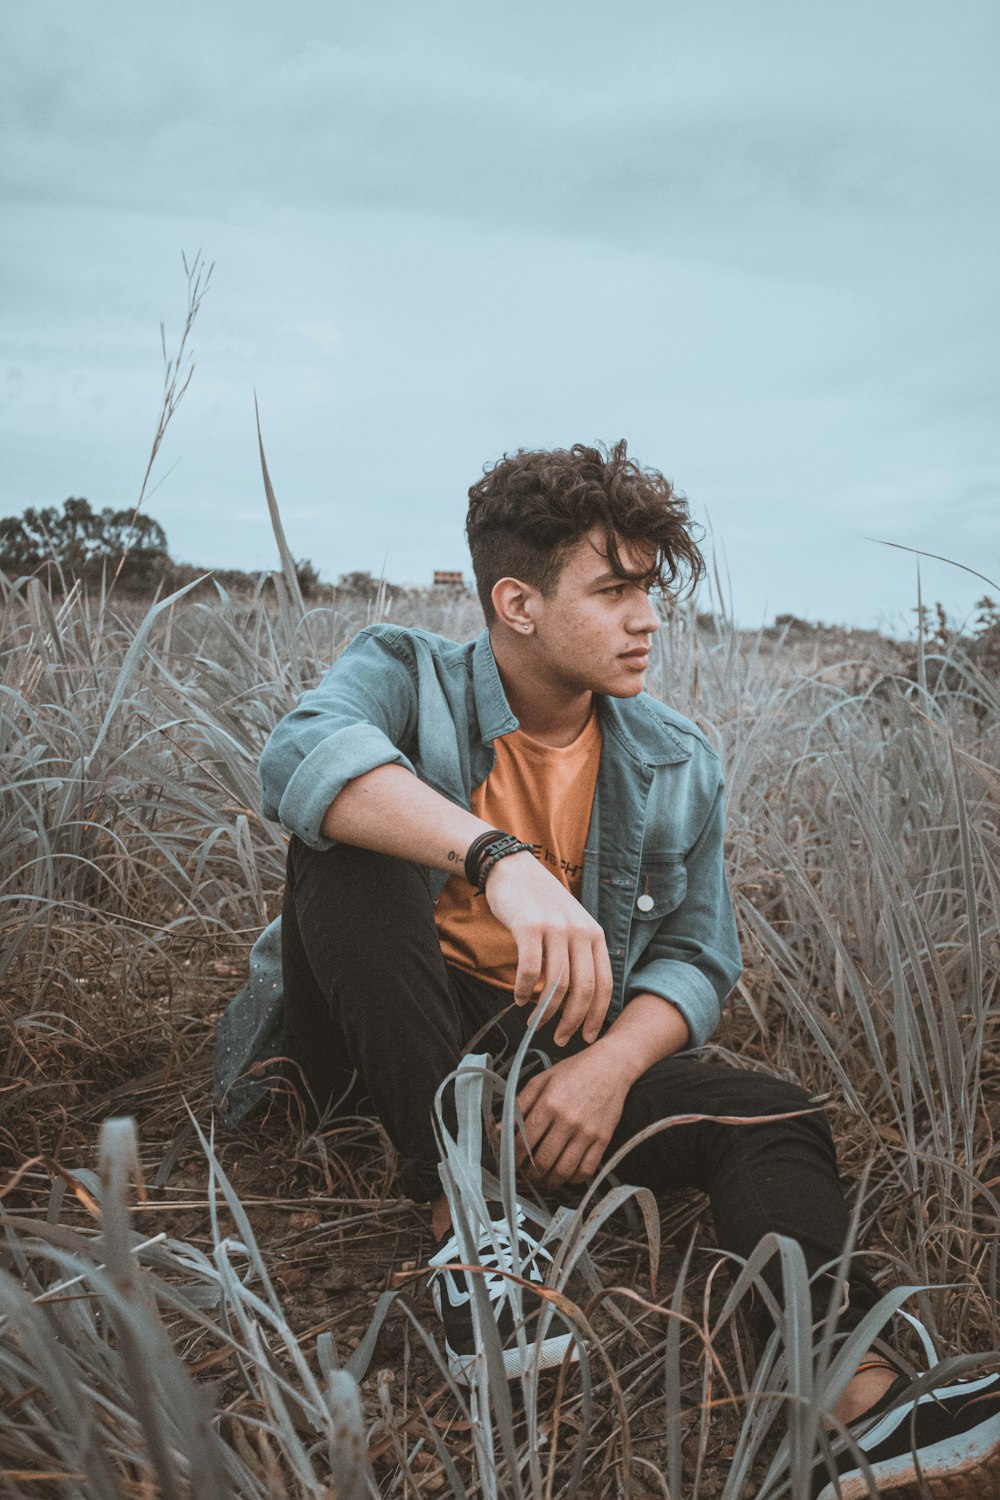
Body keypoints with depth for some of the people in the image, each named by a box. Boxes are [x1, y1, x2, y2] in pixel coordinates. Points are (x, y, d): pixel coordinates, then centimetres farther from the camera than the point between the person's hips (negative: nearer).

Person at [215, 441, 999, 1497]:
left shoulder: (678, 765, 2)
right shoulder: (405, 674, -9)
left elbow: (696, 957, 2)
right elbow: (302, 755, -33)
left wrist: (610, 1064, -20)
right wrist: (500, 857, -50)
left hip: (559, 1046, 3)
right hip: (381, 1036, -2)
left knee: (771, 1121, -19)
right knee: (347, 838, -30)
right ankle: (456, 1211, -30)